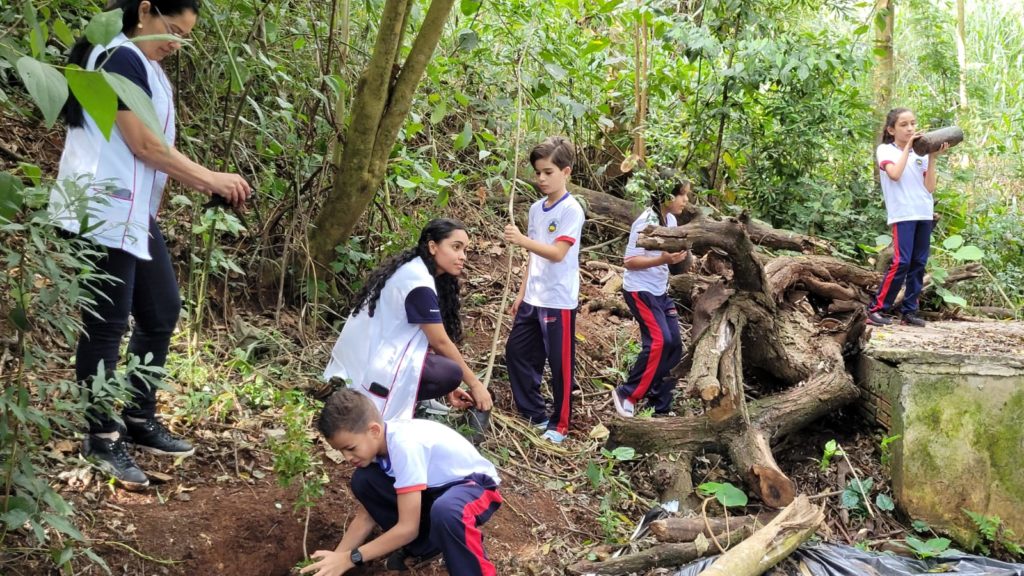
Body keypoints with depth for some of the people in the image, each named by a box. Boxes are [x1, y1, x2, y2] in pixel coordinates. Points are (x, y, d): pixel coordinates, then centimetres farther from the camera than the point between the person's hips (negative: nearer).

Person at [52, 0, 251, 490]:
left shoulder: (146, 67, 18)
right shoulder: (121, 58, -13)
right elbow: (143, 145, -16)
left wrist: (205, 185, 5)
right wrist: (210, 178, -9)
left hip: (135, 213, 10)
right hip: (103, 213, -10)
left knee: (162, 312, 13)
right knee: (106, 326, -3)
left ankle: (140, 422, 24)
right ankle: (102, 438, 9)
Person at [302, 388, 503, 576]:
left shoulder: (404, 444, -33)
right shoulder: (375, 442, -8)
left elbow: (408, 528, -30)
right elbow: (366, 516, 1)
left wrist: (350, 558, -26)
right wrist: (334, 559, -10)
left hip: (475, 484, -8)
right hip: (435, 488, 9)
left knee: (445, 511, -42)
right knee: (363, 480, -8)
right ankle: (425, 544, 7)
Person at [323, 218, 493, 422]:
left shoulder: (413, 269, 10)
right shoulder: (418, 280, -18)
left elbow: (429, 340, 13)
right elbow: (440, 342, -13)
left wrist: (446, 388, 12)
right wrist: (474, 383, -3)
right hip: (369, 368, -10)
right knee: (451, 373, -17)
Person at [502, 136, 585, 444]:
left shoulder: (571, 210, -13)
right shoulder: (536, 209, 9)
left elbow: (557, 253, -23)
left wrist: (522, 240, -34)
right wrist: (522, 293, 15)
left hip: (559, 301, -8)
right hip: (533, 299, 8)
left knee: (560, 364, 3)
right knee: (517, 351, 12)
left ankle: (560, 424, 17)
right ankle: (534, 413, 26)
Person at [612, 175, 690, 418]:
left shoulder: (671, 220, 6)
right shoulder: (646, 222, -18)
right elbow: (629, 261, -19)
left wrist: (676, 256, 0)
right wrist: (661, 260, -28)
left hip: (660, 291, 8)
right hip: (640, 290, -8)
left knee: (674, 344, 3)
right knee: (659, 341, -19)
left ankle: (660, 406, 12)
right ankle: (627, 394, -4)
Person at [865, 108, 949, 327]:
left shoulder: (921, 153, 15)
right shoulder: (885, 150, 3)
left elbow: (930, 187, 7)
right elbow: (895, 174, -17)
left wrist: (932, 158, -2)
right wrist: (907, 147, -10)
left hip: (925, 214, 5)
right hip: (902, 214, -5)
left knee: (919, 264, 4)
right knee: (901, 262, -15)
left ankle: (909, 311, 9)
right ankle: (877, 309, -10)